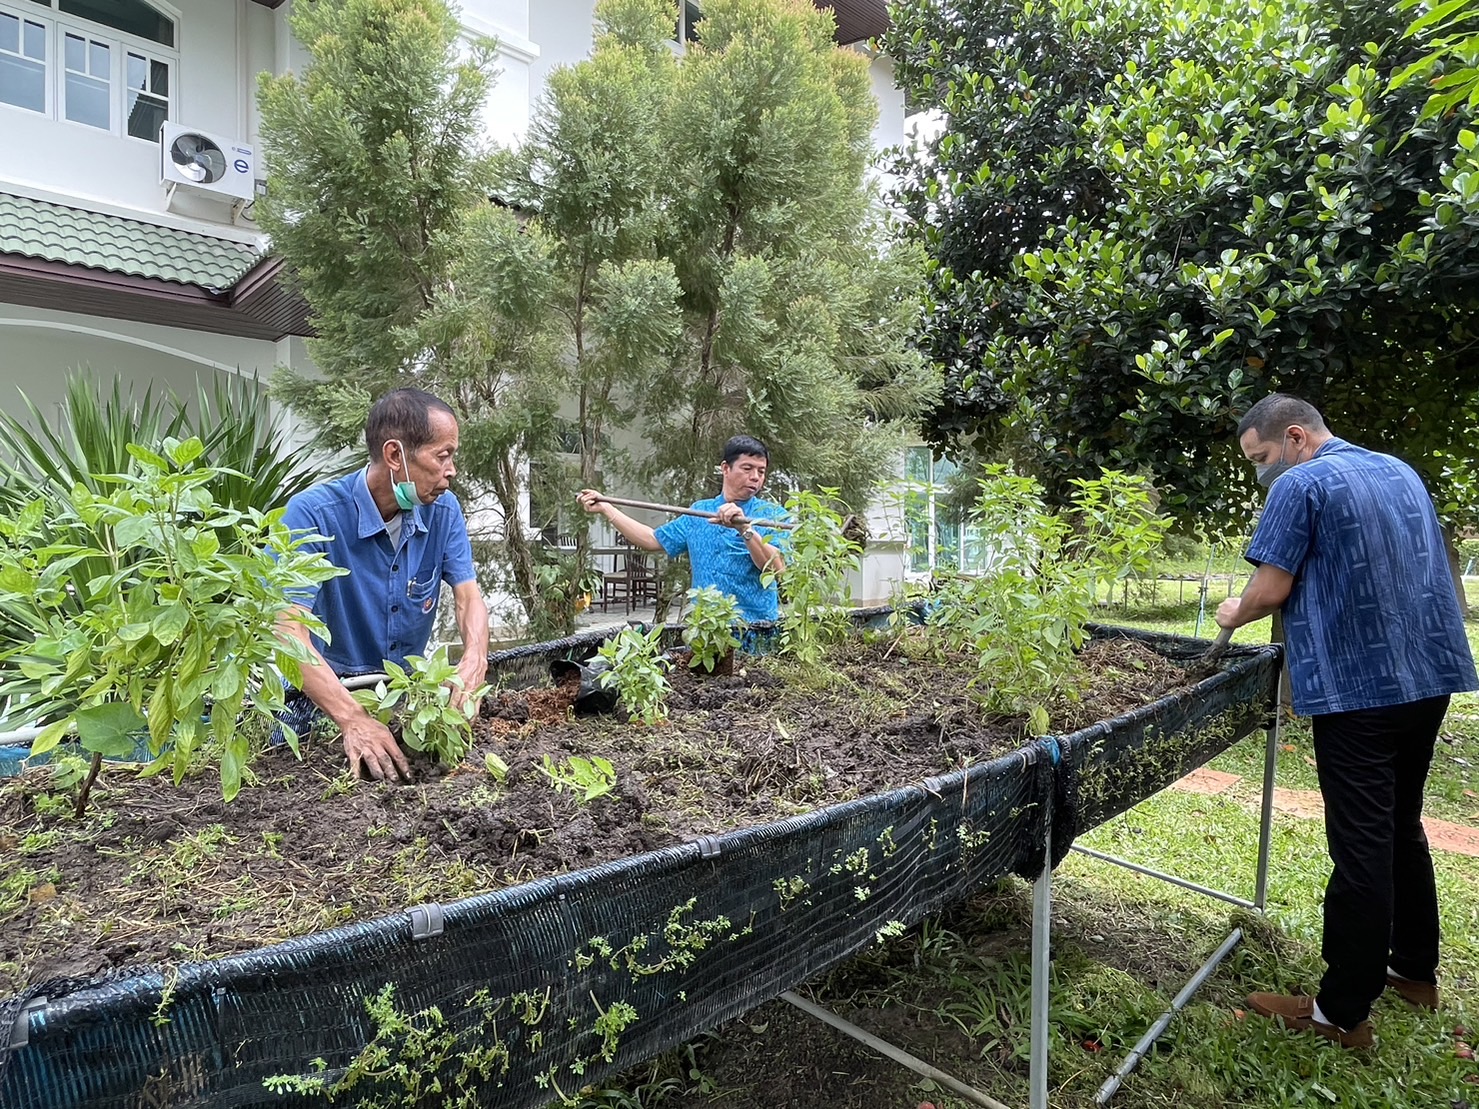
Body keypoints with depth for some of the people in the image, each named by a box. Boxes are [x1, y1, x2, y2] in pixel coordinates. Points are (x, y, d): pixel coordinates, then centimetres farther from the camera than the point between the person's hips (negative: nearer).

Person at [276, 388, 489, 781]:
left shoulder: (443, 511, -3)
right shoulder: (313, 514, -19)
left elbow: (469, 596, -7)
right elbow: (289, 630, -26)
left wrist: (474, 662, -30)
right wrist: (353, 719, -40)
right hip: (324, 696, -3)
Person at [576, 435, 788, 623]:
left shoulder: (774, 515, 0)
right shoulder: (698, 512, 15)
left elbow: (776, 568, -13)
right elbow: (654, 540, 18)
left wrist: (745, 528, -26)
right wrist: (606, 508, 16)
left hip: (754, 626, -3)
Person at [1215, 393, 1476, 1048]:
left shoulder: (1301, 485, -11)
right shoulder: (1402, 472, 14)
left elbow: (1272, 589, -16)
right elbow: (1412, 573, 22)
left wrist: (1234, 616, 4)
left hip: (1356, 686, -8)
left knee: (1361, 847, -3)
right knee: (1402, 826, 21)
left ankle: (1343, 1012, 7)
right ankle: (1415, 969, 34)